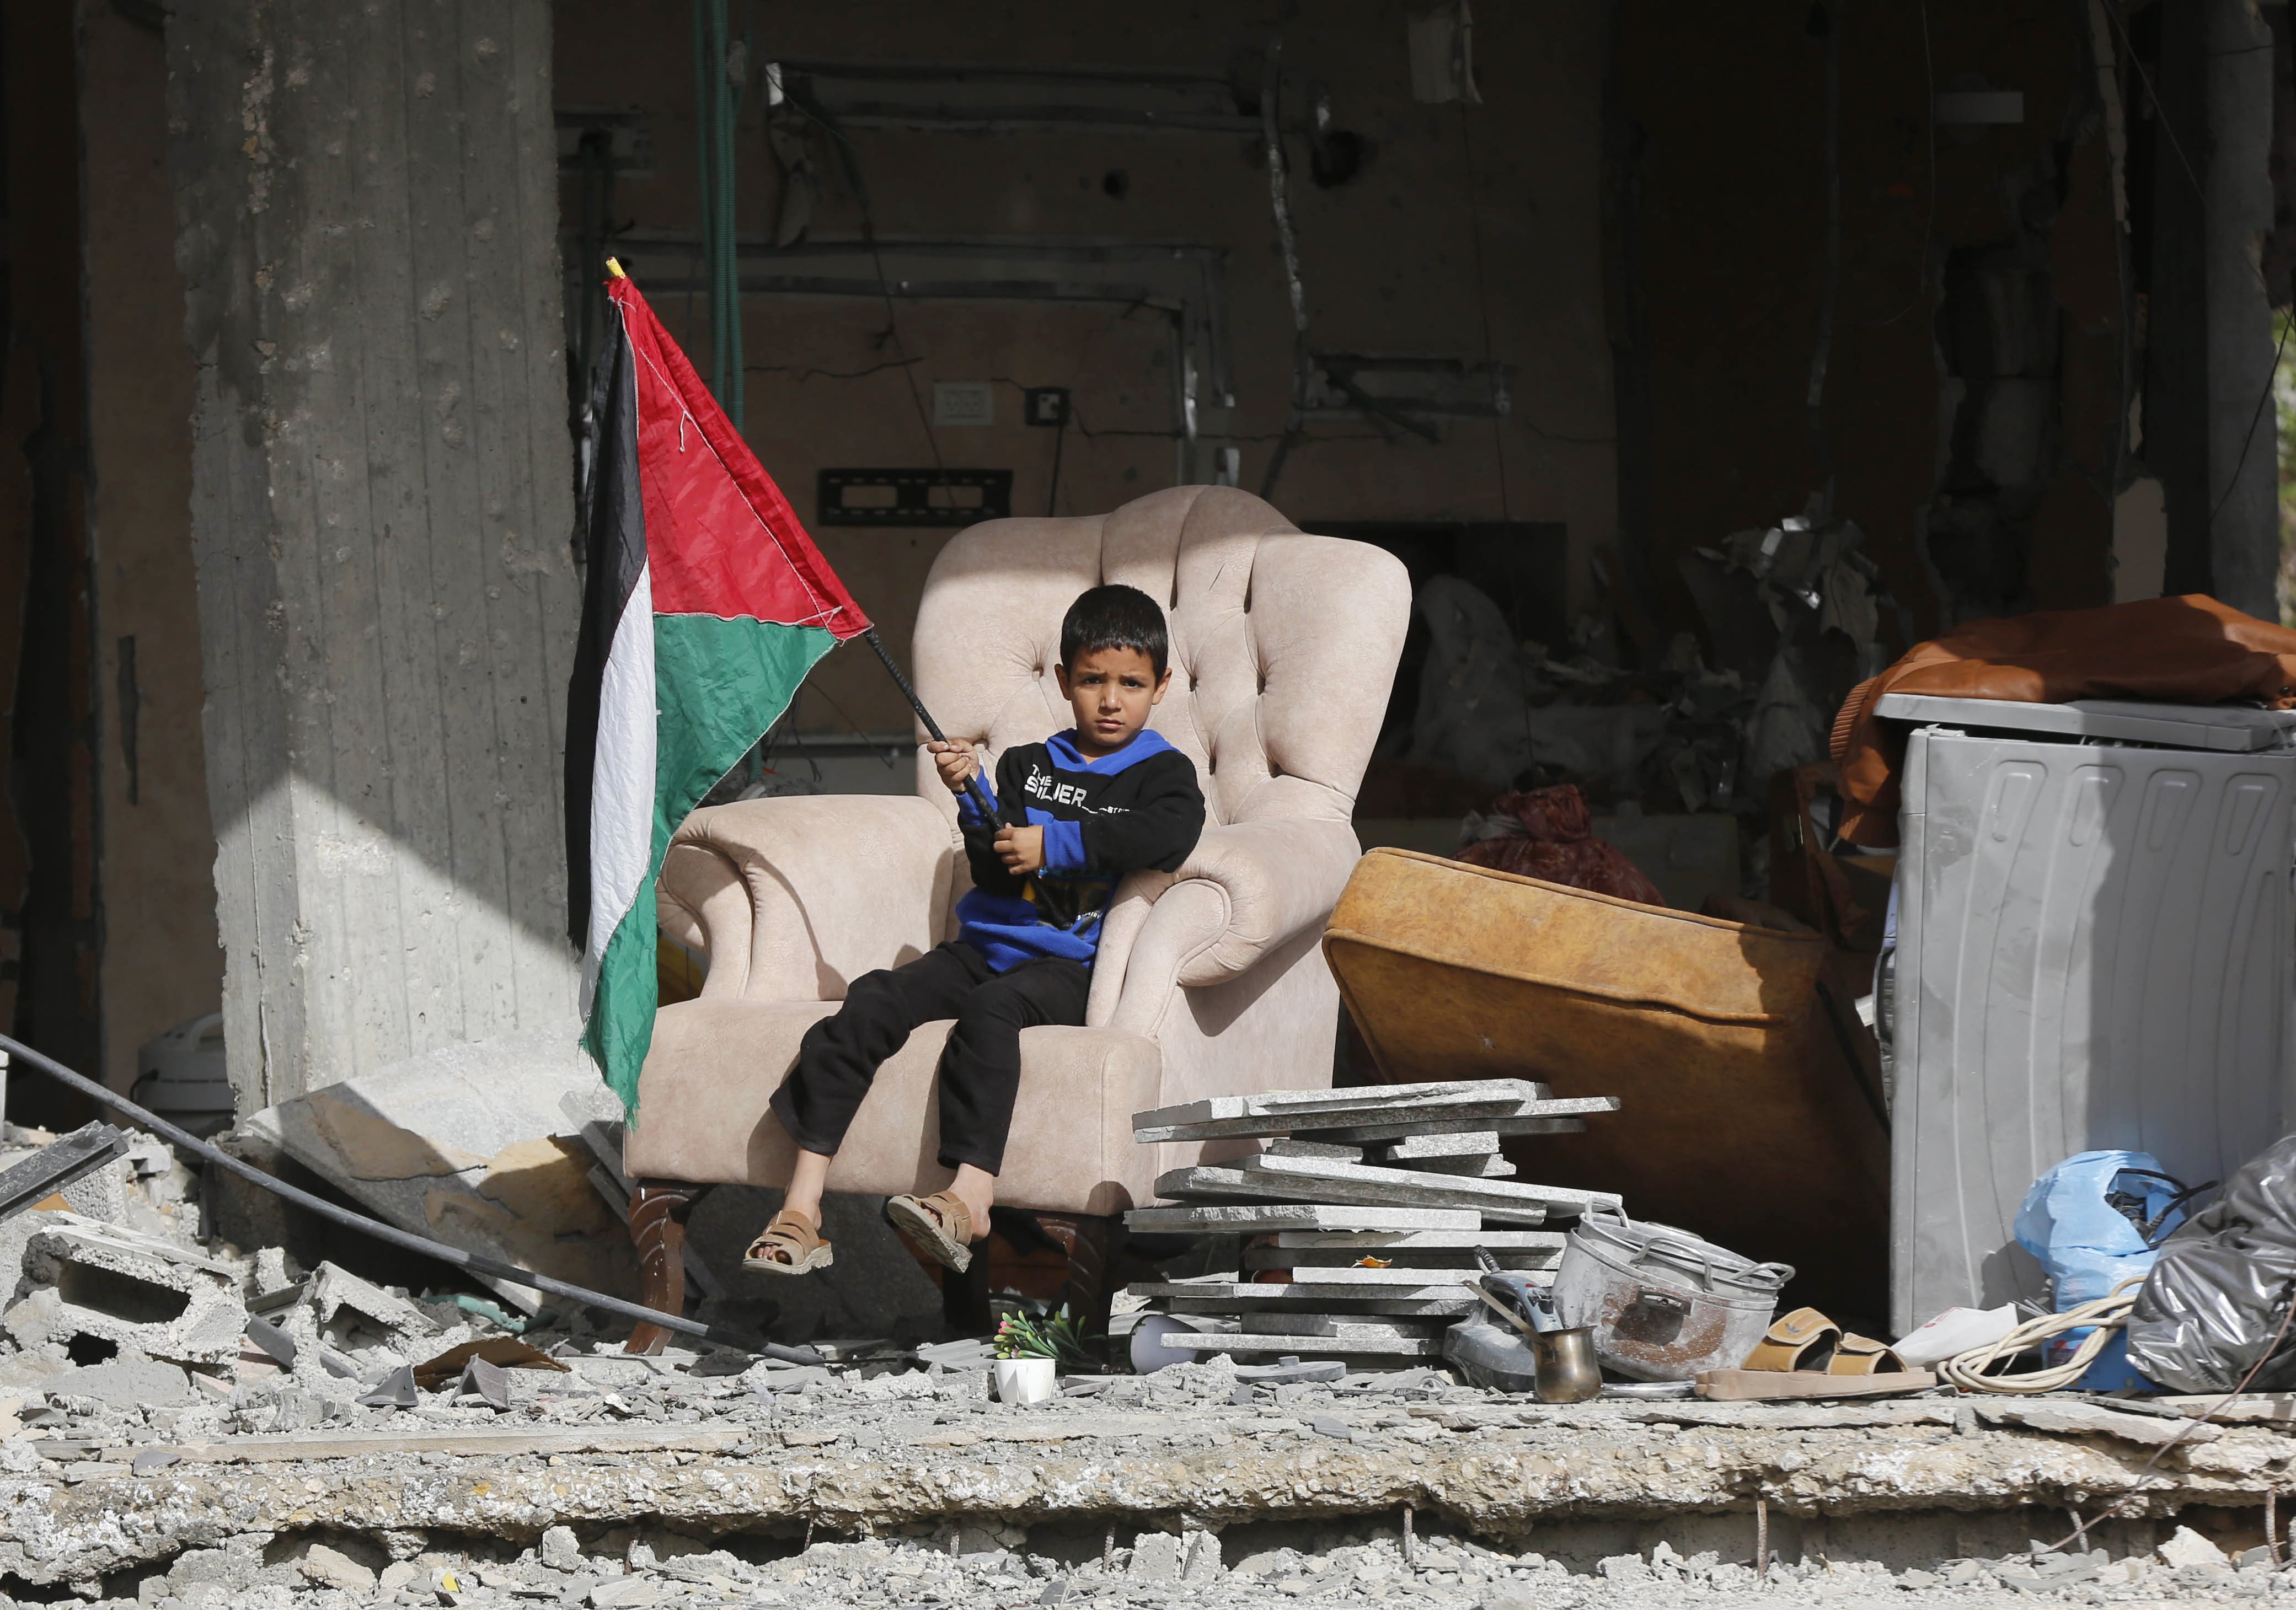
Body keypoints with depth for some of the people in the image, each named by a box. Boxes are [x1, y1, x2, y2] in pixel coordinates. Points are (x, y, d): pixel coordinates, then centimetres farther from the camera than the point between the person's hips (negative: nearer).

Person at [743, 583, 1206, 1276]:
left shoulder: (1163, 773, 8)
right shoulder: (1027, 766, 18)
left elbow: (1172, 833, -17)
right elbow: (995, 873, 8)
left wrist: (1055, 843, -16)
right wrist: (974, 799, -9)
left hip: (1066, 966, -4)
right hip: (985, 947, 4)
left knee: (992, 1008, -36)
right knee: (870, 1003, -19)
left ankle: (968, 1197, -49)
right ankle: (802, 1205, -25)